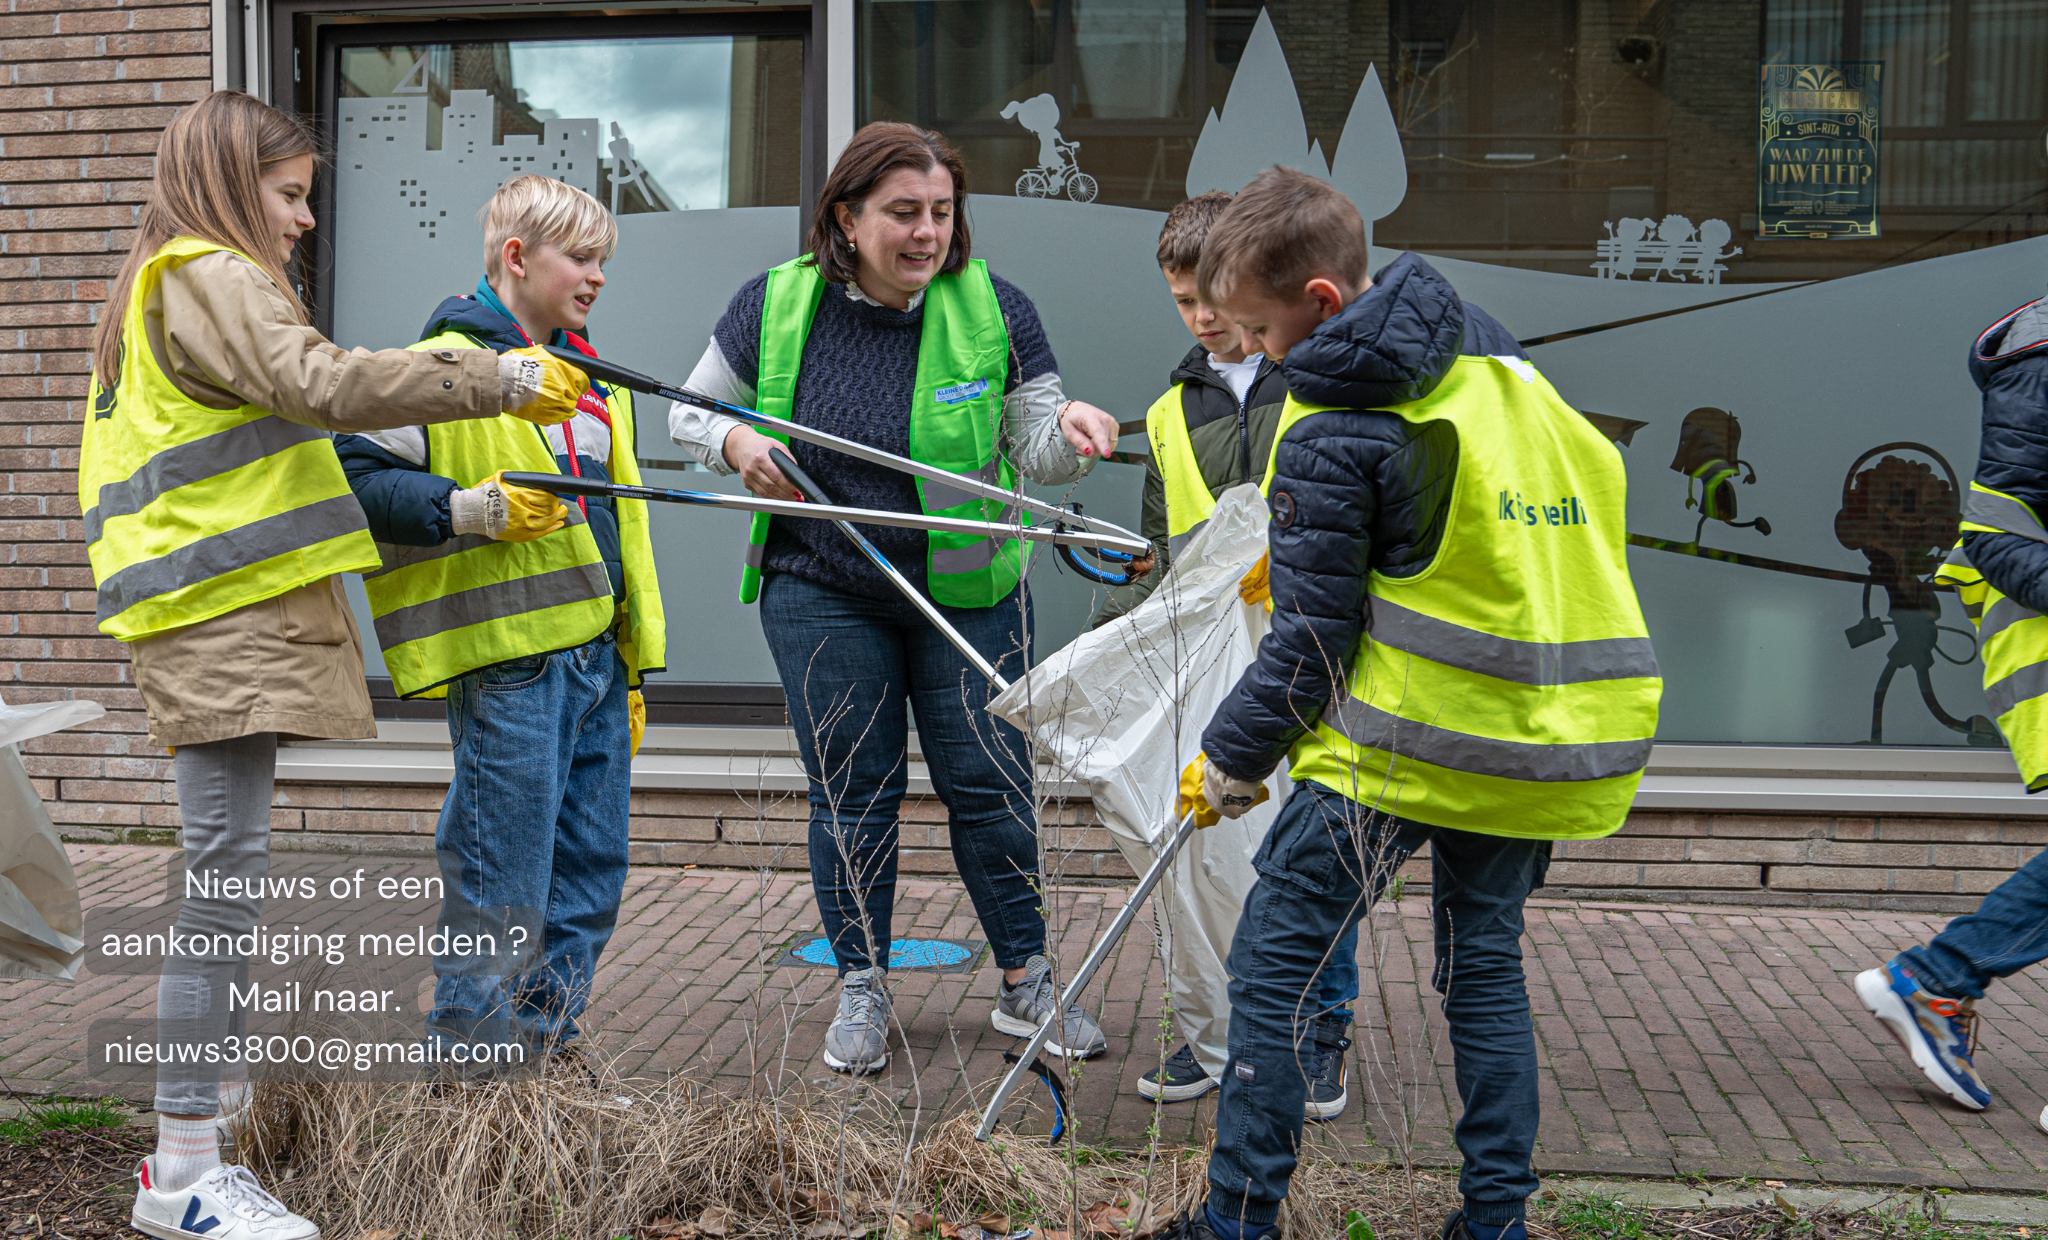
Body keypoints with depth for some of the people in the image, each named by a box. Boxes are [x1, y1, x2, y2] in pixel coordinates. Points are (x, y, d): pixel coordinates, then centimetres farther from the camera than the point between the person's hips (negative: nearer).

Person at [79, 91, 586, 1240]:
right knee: (230, 864, -12)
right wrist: (498, 379, -24)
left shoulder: (169, 286, 26)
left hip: (230, 613, 11)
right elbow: (322, 382, -24)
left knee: (230, 861, 15)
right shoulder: (208, 279, -8)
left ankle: (211, 1094, 25)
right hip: (223, 613, -11)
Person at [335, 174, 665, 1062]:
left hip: (595, 656, 8)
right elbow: (357, 477, -11)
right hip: (507, 659, -8)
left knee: (592, 869, 13)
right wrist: (475, 510, -22)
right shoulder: (443, 365, -6)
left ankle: (545, 1045, 27)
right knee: (501, 886, -3)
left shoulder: (593, 378, 20)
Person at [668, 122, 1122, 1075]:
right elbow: (690, 412, 8)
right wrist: (735, 442, -14)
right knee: (852, 789, 7)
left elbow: (1033, 450, -3)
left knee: (988, 782, 4)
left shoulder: (992, 307, -6)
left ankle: (1026, 984, 20)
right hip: (821, 592, 0)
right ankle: (861, 988, 22)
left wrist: (1069, 429, -25)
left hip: (967, 591, 0)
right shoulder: (774, 305, -5)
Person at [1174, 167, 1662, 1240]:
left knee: (1273, 964, 3)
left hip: (1408, 743, -8)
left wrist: (1227, 763, 2)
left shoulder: (1332, 434, -13)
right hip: (1547, 738, 8)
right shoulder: (1490, 353, 9)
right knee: (1484, 961, 19)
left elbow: (1311, 644, -12)